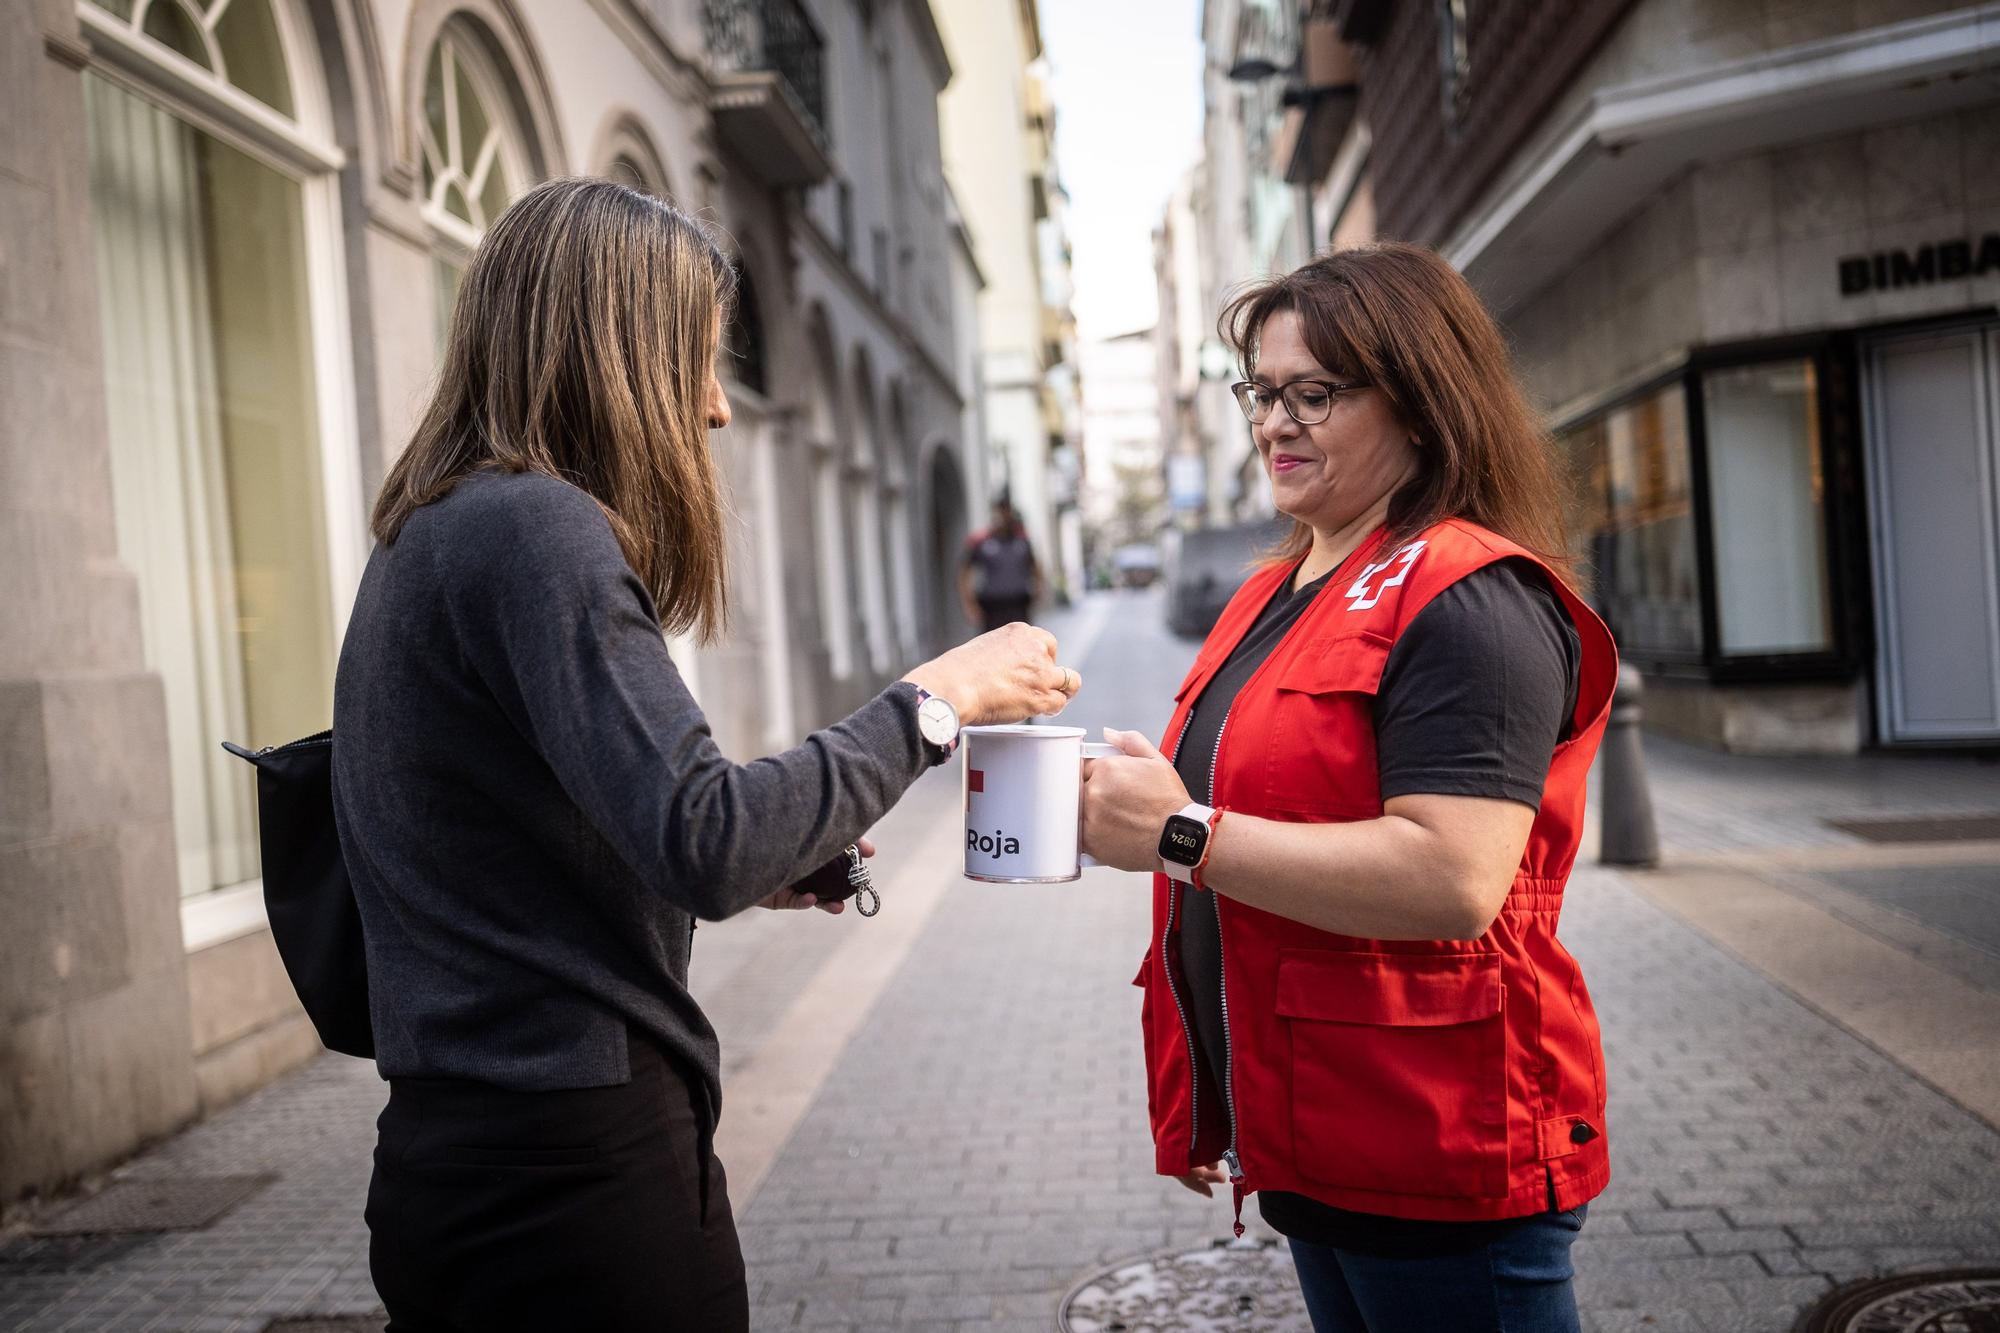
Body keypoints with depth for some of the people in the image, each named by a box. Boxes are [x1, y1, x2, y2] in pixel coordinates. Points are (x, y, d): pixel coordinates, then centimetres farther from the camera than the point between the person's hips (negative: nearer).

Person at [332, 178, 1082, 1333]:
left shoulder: (424, 540, 12)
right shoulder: (533, 527, -17)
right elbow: (705, 840, -25)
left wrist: (748, 868, 11)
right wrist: (932, 702, -15)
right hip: (578, 1167, -9)